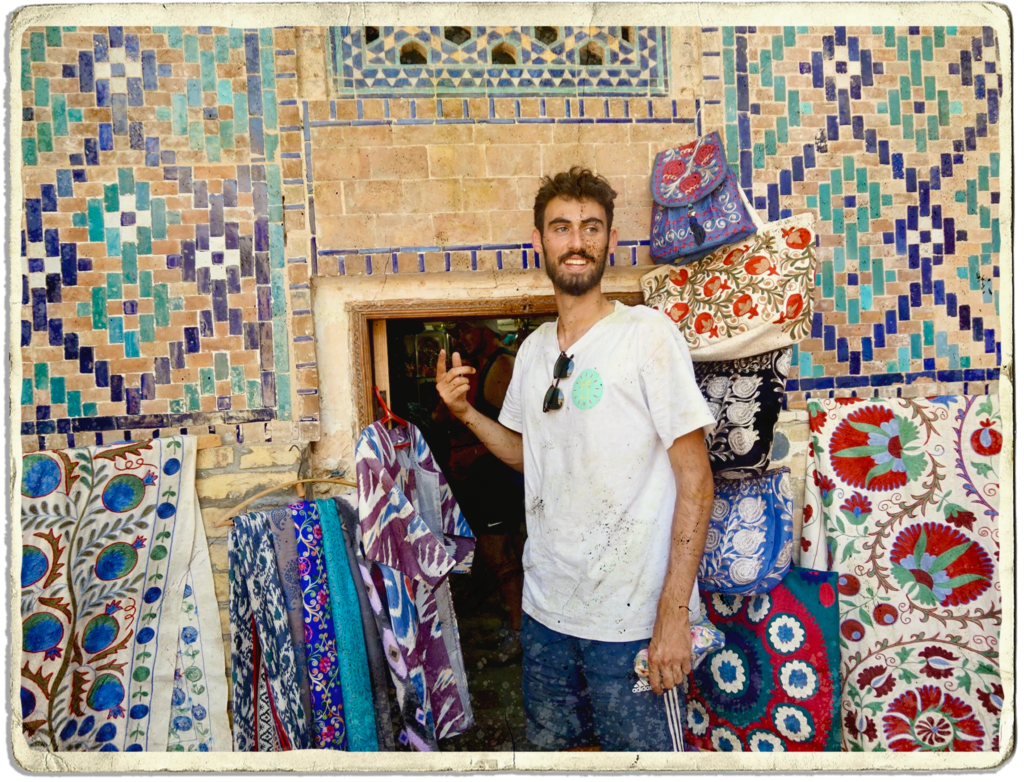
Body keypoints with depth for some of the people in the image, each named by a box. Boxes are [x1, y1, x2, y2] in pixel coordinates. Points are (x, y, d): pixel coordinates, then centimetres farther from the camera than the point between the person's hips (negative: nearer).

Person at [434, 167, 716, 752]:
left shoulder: (647, 334, -12)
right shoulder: (534, 349, 8)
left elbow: (696, 479, -13)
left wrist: (675, 611, -17)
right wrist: (465, 412, 3)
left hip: (631, 618, -6)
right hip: (545, 611, 6)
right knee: (551, 746, 21)